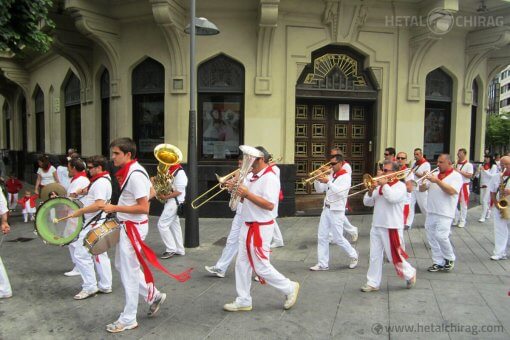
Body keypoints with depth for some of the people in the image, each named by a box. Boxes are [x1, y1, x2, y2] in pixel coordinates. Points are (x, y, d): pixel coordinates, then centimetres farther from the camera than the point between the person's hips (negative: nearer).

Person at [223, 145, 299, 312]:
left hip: (260, 228, -9)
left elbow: (269, 205, -26)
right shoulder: (254, 177, 12)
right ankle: (243, 300, 22)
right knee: (242, 264, 11)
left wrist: (247, 193, -26)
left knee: (261, 267, 0)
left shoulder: (269, 178, -17)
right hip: (248, 226, 9)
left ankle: (290, 288, 19)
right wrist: (236, 190, 2)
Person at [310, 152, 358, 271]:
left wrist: (327, 182, -26)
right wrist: (317, 179, -5)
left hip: (336, 211, -7)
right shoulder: (330, 176, 11)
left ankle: (353, 255, 24)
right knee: (322, 237, 4)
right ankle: (322, 264, 10)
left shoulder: (345, 177, -9)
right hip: (326, 209, 7)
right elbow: (319, 190, 12)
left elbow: (340, 192, -24)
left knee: (338, 238, 0)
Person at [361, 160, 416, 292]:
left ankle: (410, 274, 28)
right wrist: (371, 190, -8)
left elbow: (393, 198, -25)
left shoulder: (400, 185, -5)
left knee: (394, 256, 4)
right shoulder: (380, 185, 12)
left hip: (392, 227, -6)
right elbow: (367, 202, 8)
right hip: (376, 226, 6)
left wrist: (384, 184, -17)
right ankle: (373, 283, 15)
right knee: (374, 256, 7)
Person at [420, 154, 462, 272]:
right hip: (431, 212, 6)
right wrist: (424, 181, -8)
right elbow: (421, 189, 12)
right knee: (432, 237, 6)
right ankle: (438, 262, 17)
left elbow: (451, 191, -18)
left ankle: (450, 259, 11)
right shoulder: (434, 175, 14)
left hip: (444, 213, -6)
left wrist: (437, 181, -22)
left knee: (441, 236, -14)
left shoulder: (456, 176, -2)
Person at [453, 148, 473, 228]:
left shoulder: (469, 165, -5)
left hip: (464, 186, -5)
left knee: (463, 204, 2)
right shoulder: (456, 164, 10)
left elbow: (470, 175, -14)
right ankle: (456, 218, 21)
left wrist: (460, 171, -19)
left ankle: (462, 221, 11)